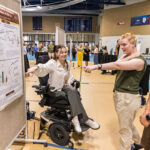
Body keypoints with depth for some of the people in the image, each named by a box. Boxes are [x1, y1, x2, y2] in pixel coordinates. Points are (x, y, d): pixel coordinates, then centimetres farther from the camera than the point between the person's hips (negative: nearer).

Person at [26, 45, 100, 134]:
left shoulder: (67, 64, 8)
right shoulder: (52, 63, -11)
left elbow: (70, 76, 21)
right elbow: (44, 67, -32)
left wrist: (69, 82, 0)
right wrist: (36, 67, -54)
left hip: (64, 87, 5)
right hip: (54, 89, -5)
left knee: (73, 91, -30)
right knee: (73, 91, -28)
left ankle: (76, 118, -33)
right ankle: (85, 119, -26)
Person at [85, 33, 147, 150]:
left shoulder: (140, 60, -17)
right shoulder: (126, 57, 13)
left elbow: (117, 65, -33)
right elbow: (117, 63, -8)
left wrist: (96, 66, -35)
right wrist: (128, 57, -21)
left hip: (128, 98, -9)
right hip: (119, 95, 9)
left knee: (125, 129, 4)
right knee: (128, 124, 27)